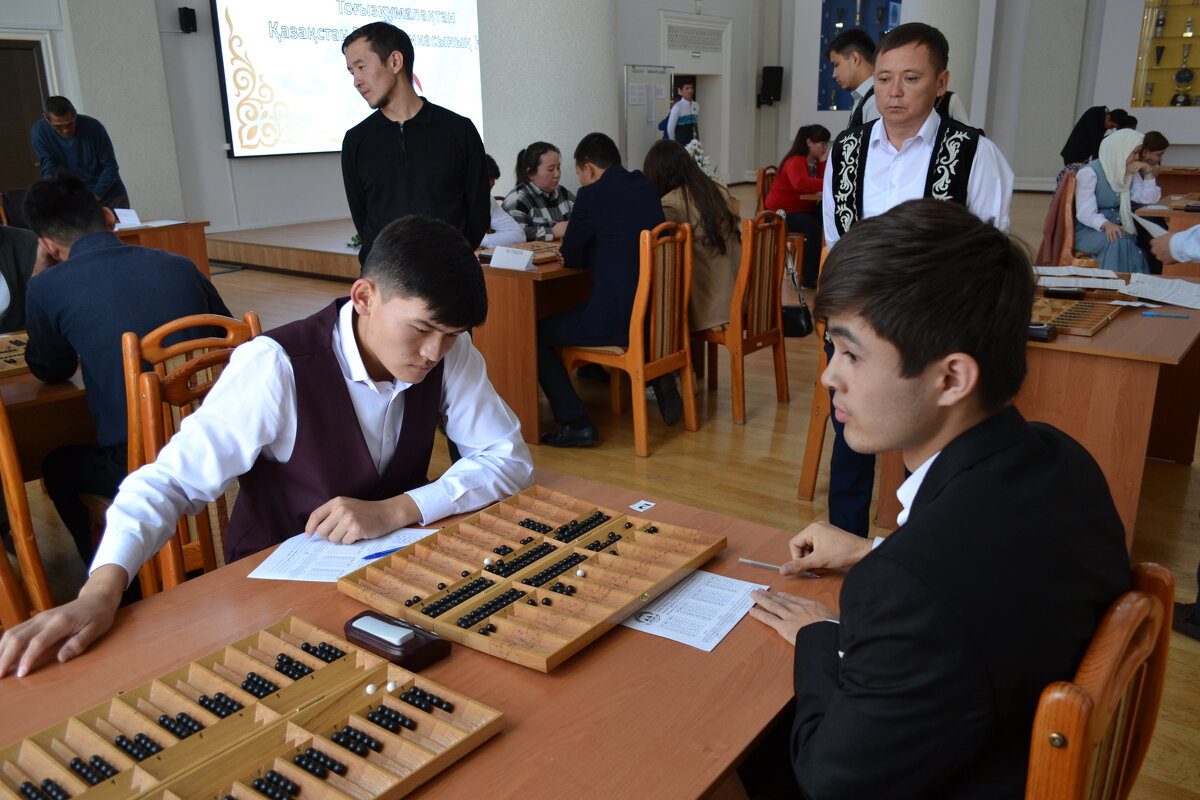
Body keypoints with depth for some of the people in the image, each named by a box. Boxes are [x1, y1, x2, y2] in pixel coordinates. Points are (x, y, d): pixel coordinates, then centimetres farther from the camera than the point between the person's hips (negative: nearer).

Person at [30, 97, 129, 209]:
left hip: (109, 194, -1)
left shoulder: (93, 126, -18)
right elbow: (49, 171, -15)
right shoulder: (39, 132, -13)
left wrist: (95, 197, -20)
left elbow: (110, 166, -13)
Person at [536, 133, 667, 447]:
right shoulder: (647, 188, 11)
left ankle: (576, 424, -1)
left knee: (537, 334, 5)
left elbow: (570, 257, -3)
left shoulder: (592, 195, -11)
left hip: (619, 321, -8)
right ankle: (661, 381, 27)